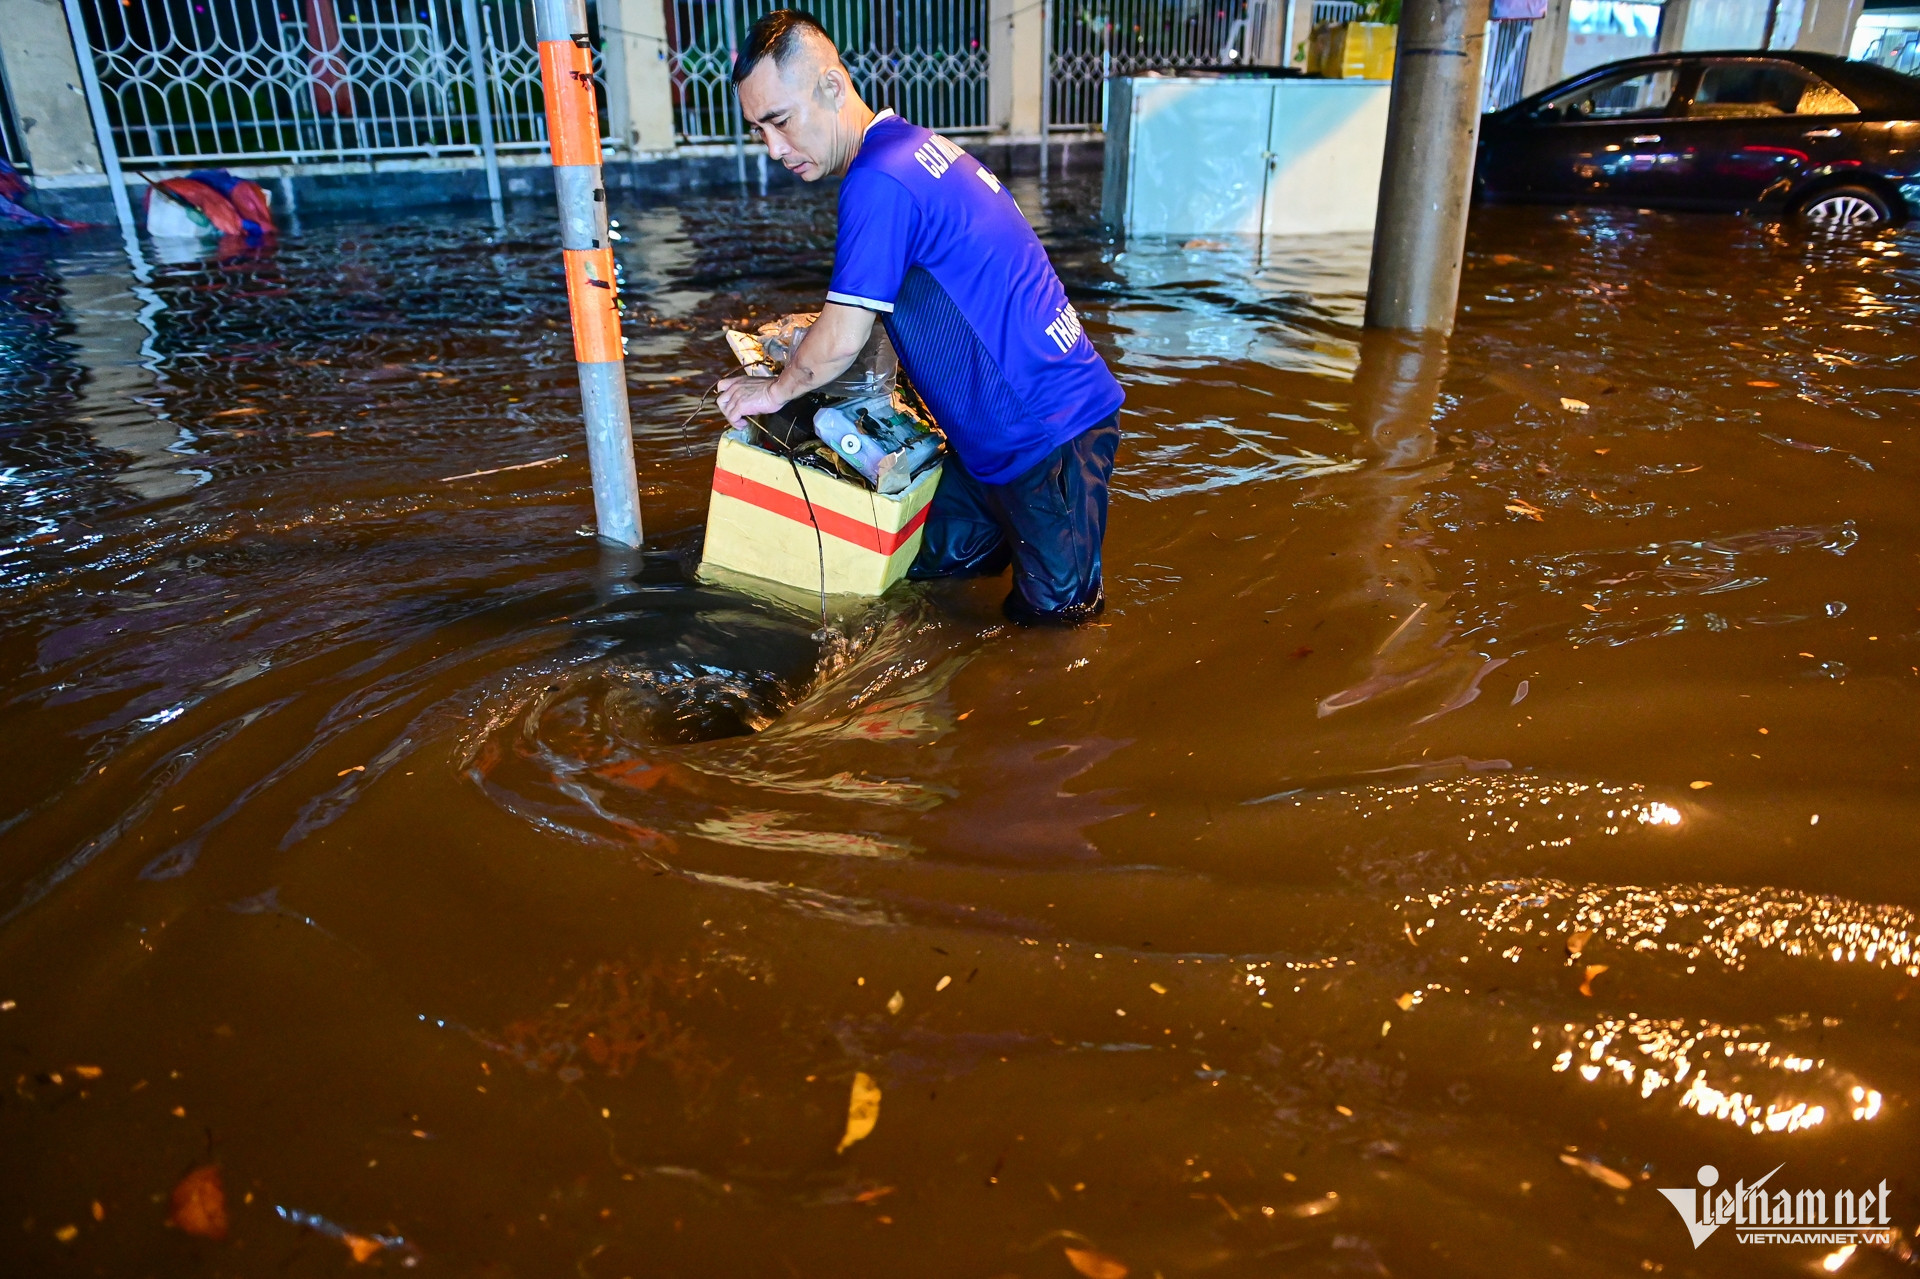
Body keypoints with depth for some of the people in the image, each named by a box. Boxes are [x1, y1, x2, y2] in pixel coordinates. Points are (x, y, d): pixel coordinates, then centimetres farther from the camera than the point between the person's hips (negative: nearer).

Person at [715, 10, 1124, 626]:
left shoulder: (880, 181, -23)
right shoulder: (914, 145, 8)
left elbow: (842, 341, -19)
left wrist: (775, 391, -1)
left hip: (1050, 424, -9)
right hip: (997, 424, 9)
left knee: (1053, 605, -1)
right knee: (937, 561, 12)